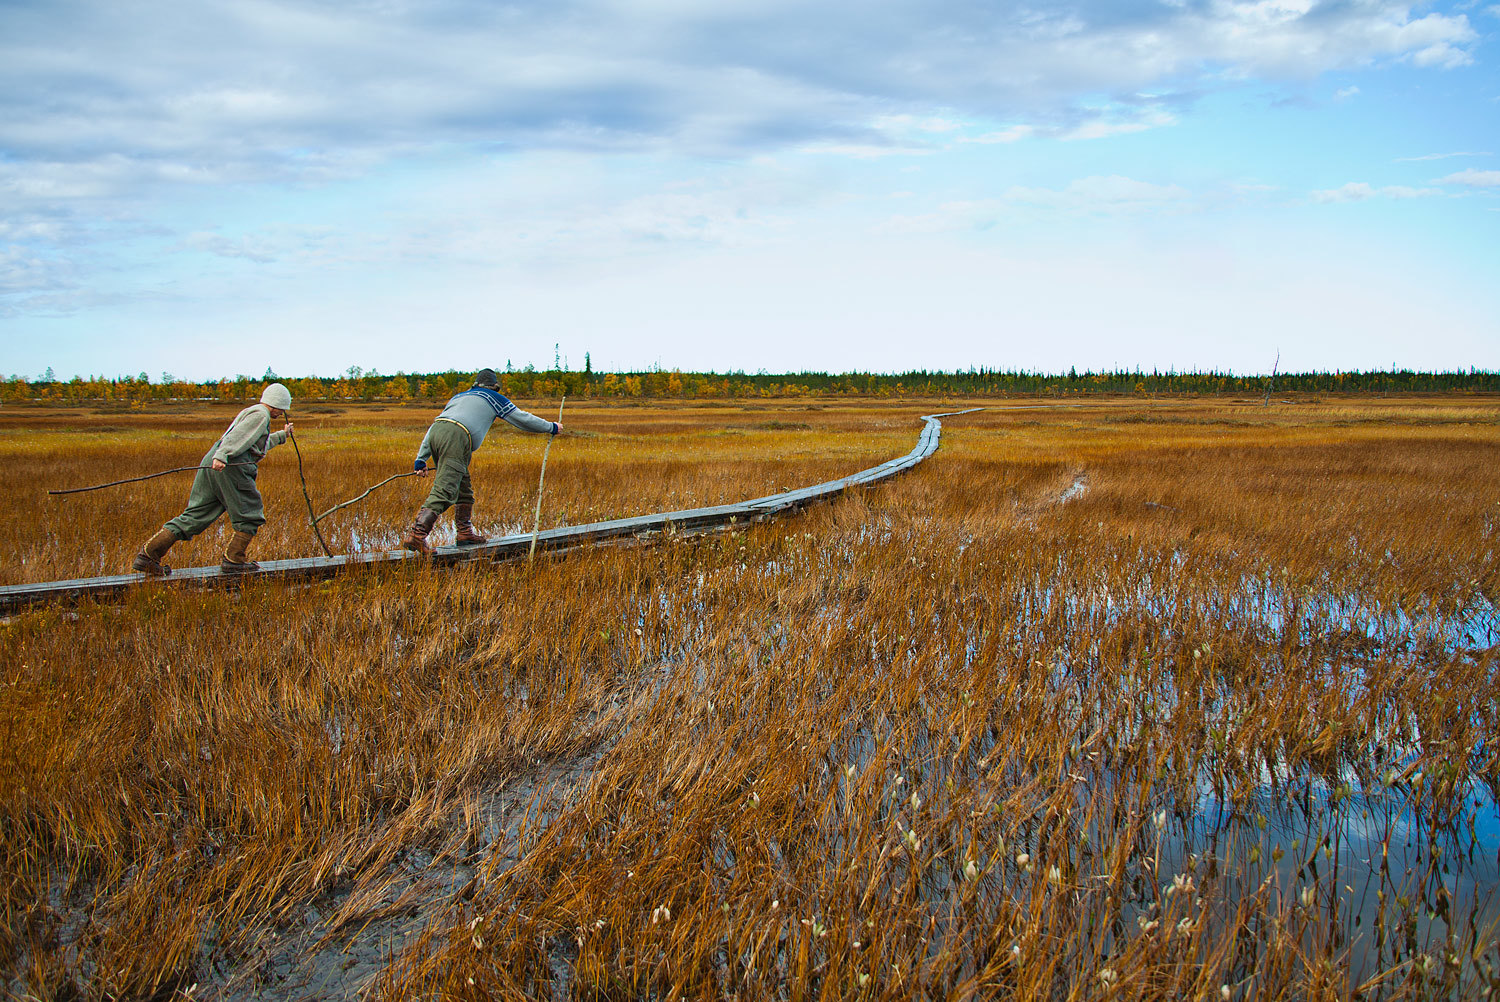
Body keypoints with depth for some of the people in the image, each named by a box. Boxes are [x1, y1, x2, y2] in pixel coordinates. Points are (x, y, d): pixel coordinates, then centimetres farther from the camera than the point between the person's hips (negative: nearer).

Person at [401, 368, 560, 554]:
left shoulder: (459, 396, 35)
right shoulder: (494, 398, 21)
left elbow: (433, 427, 29)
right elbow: (523, 419, 26)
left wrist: (421, 460, 26)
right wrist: (551, 427, 39)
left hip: (435, 432, 7)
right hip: (457, 436, -7)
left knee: (463, 489, 20)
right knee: (443, 492, -14)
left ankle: (465, 533, 23)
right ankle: (416, 535, -25)